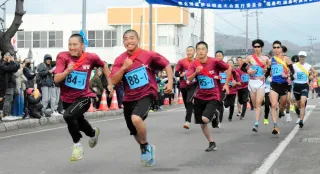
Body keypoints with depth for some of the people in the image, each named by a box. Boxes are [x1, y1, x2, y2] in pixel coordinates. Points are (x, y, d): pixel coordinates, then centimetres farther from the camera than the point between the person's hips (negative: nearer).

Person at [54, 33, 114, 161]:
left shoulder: (91, 57, -14)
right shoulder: (63, 57, -16)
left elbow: (104, 66, 7)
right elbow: (56, 79, -23)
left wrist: (110, 83, 6)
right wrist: (67, 71, -40)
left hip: (83, 97, -3)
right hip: (67, 98, 3)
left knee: (68, 115, -30)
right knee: (79, 122, 25)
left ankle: (77, 144, -7)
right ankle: (93, 133, 61)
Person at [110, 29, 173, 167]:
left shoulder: (148, 55, -9)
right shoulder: (120, 60, -4)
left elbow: (167, 65, 2)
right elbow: (113, 81, -10)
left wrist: (170, 83, -9)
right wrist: (124, 67, -22)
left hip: (146, 94, -4)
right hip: (129, 98, 4)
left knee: (136, 118, -32)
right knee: (135, 131, 16)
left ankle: (145, 146, -6)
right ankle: (147, 148, 46)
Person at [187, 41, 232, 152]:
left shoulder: (214, 61, -13)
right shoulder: (194, 64, -6)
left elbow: (229, 68, 1)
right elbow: (189, 79, -15)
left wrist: (226, 84, 0)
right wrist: (196, 72, -33)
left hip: (213, 96, -4)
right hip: (200, 97, 4)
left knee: (205, 119, -22)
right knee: (202, 124, 7)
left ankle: (214, 113, 14)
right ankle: (212, 143, 27)